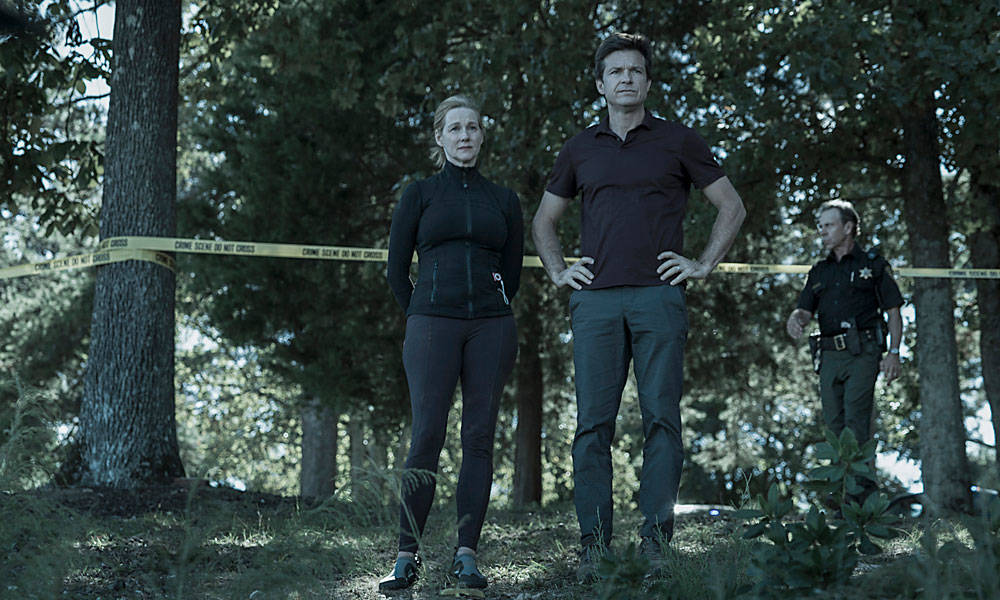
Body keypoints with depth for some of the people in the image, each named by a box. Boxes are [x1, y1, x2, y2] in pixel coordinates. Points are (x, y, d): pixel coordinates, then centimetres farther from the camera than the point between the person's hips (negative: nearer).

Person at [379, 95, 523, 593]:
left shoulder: (503, 201, 15)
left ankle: (467, 555, 2)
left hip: (491, 327, 2)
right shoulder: (419, 195, 10)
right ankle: (407, 557, -4)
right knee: (426, 436, -8)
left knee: (479, 437, -1)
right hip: (432, 323, -2)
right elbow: (396, 271, 10)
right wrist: (422, 319, 10)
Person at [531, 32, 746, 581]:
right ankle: (594, 546, 1)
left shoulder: (678, 141, 10)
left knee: (661, 419, -5)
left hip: (658, 296, -2)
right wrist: (558, 271, 13)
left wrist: (704, 264, 5)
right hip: (595, 300, 2)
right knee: (593, 423, -3)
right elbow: (543, 220, 27)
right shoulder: (579, 150, 16)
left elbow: (732, 206, 14)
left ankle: (656, 544, -2)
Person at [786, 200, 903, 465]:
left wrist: (894, 353, -7)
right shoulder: (819, 271, 20)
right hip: (829, 354, 5)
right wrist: (796, 319, -12)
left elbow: (894, 312, 3)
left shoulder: (873, 264, 6)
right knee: (833, 423, 3)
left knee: (855, 420, -14)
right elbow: (806, 309, 14)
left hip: (862, 352, -5)